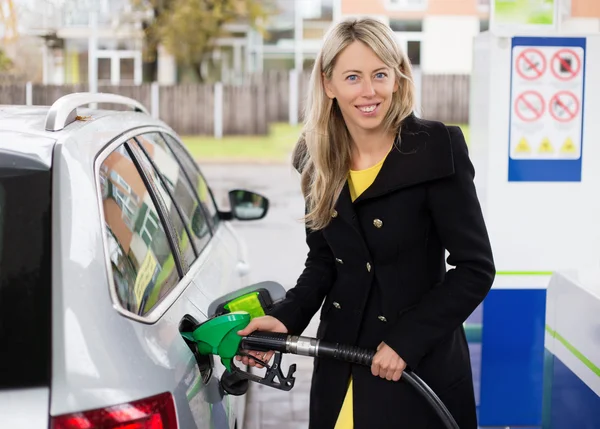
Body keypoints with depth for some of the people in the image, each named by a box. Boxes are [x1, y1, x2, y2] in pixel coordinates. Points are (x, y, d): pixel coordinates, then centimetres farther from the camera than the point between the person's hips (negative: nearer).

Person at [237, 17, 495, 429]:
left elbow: (475, 267, -13)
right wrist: (286, 318, -8)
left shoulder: (437, 150, -15)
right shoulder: (319, 158, 0)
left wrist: (406, 341, -18)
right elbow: (323, 260, 9)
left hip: (421, 364, -4)